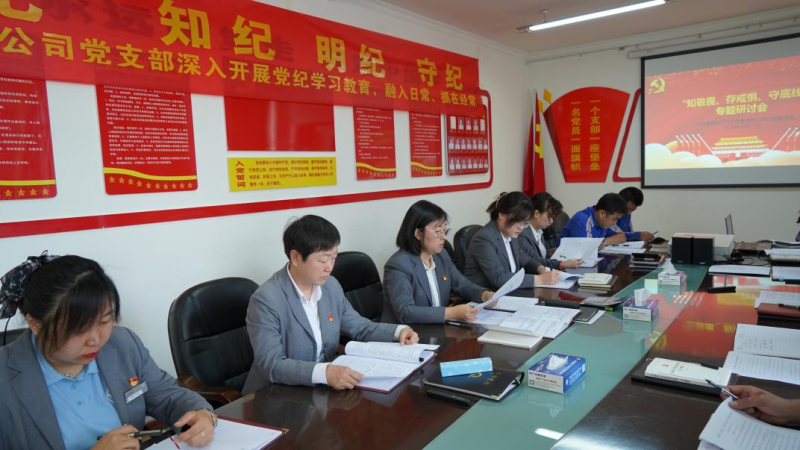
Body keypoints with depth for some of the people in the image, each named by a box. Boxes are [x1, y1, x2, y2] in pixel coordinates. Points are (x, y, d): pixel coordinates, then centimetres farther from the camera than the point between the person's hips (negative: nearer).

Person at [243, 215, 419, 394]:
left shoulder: (331, 286, 1)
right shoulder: (266, 300, -19)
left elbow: (359, 327, 12)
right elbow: (271, 364, -24)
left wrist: (399, 331, -4)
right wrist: (325, 372, -37)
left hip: (325, 388, 6)